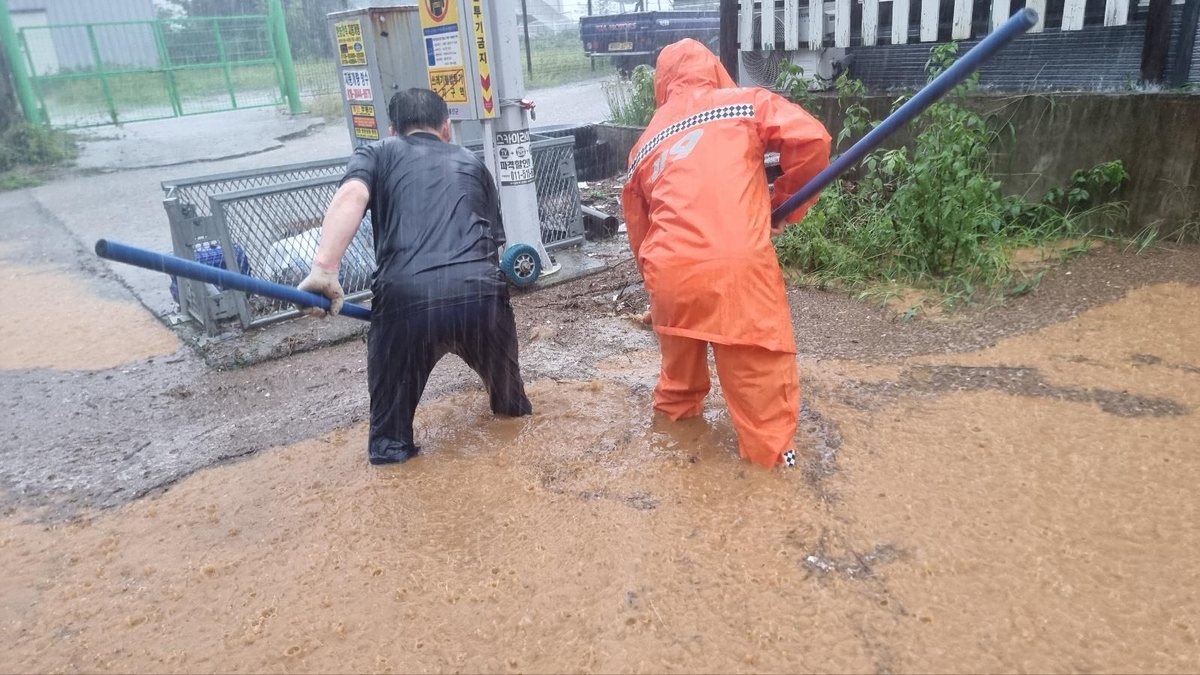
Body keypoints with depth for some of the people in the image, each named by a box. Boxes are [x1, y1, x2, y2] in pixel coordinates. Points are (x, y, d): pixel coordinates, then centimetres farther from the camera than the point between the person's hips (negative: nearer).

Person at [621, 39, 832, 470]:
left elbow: (638, 228, 25)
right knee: (760, 364, 10)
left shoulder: (645, 144, 21)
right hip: (737, 266, -5)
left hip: (670, 271, 5)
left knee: (680, 350, 30)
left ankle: (676, 407, 51)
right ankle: (772, 448, 20)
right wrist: (786, 204, 11)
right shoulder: (746, 104, 9)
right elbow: (811, 139, -3)